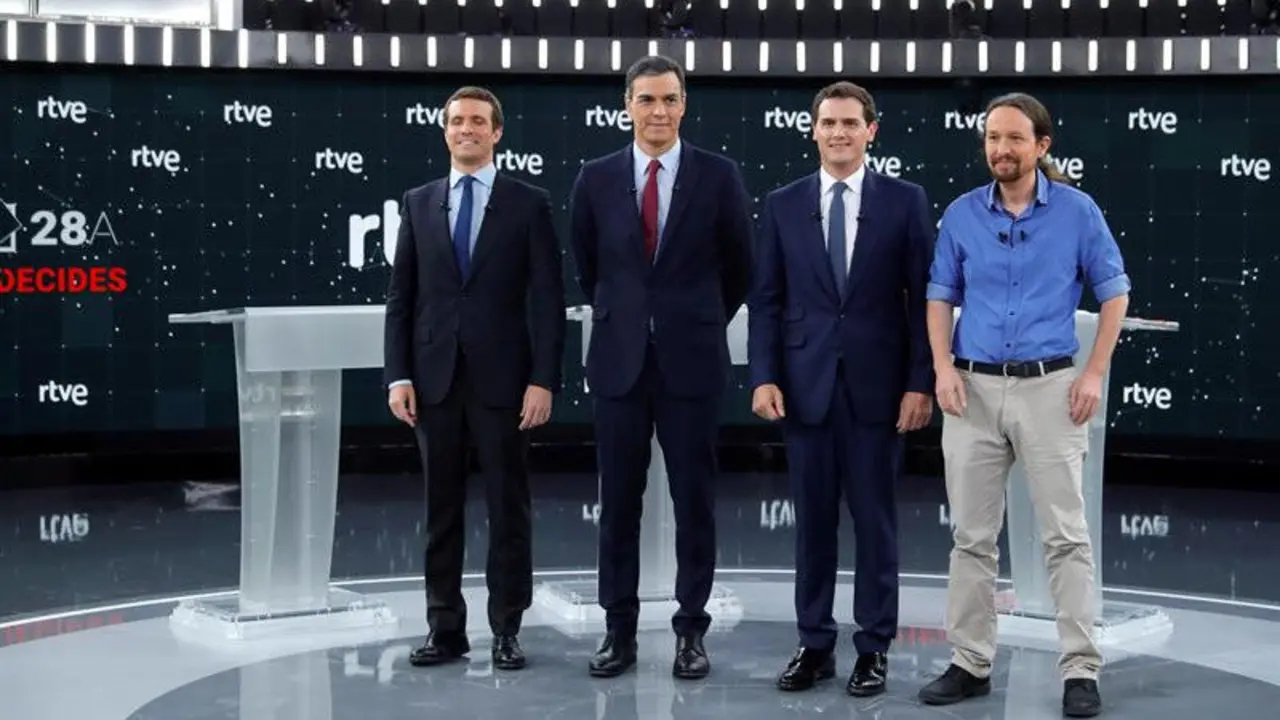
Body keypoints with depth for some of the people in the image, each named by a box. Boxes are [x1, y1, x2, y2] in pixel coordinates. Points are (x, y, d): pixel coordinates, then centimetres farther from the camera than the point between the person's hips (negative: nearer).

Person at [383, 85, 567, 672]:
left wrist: (544, 380, -11)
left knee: (508, 508, 3)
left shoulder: (529, 203, 1)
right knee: (441, 509, 7)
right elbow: (401, 298, 8)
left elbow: (548, 299, -3)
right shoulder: (418, 203, 9)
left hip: (502, 379, -2)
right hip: (434, 378, 3)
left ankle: (506, 629, 12)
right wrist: (399, 376, -1)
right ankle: (445, 628, 15)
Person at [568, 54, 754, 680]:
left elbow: (739, 267, 9)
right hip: (618, 359, 2)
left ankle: (691, 630, 13)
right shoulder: (597, 178, 3)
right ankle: (619, 630, 15)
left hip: (692, 359, -1)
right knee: (618, 502, 6)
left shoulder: (719, 176, -2)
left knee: (694, 500, 4)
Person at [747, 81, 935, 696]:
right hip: (806, 384, 2)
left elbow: (924, 298, -1)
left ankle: (873, 648, 15)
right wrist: (764, 377, -4)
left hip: (877, 385, -2)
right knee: (812, 520, 8)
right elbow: (766, 300, 5)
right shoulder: (782, 204, 6)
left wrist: (921, 383, -7)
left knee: (875, 520, 5)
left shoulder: (905, 201, 1)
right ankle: (814, 645, 17)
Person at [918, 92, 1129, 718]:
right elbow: (940, 296, 10)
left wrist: (1095, 373, -4)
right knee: (972, 536, 6)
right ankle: (971, 663, 15)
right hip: (974, 389, 2)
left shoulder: (1078, 211, -1)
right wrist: (943, 368, -4)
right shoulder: (961, 214, 4)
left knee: (1066, 535, -2)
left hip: (1049, 386, -2)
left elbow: (1114, 293, 4)